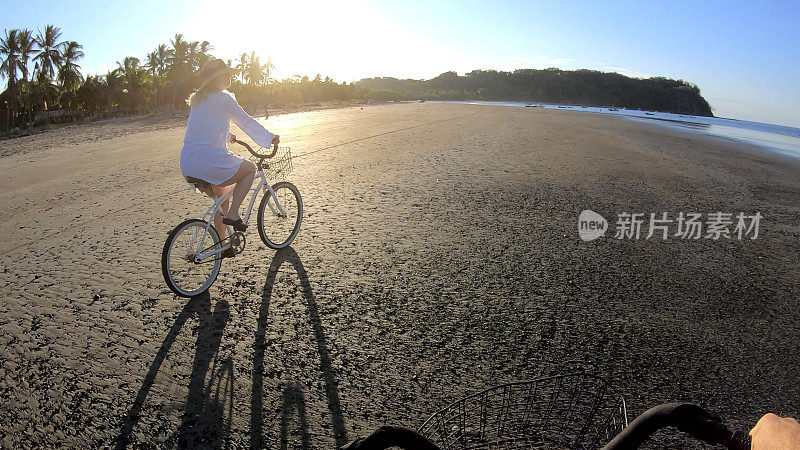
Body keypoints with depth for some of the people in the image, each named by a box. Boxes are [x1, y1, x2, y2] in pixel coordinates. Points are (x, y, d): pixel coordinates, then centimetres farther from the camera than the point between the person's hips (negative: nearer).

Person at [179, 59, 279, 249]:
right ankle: (232, 214, 4)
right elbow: (247, 122, -1)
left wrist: (227, 136, 49)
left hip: (186, 165, 8)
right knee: (250, 168, 16)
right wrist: (270, 138, 11)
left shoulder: (196, 99, 18)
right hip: (209, 163, -8)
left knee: (221, 198, 27)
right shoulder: (223, 98, -7)